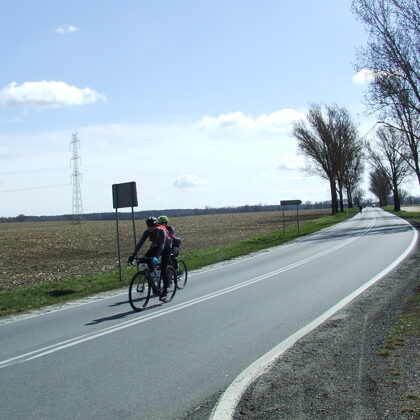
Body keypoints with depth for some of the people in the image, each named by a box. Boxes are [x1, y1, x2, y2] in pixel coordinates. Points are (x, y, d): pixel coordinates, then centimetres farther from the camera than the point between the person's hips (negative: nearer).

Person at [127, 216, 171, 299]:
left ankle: (165, 290, -1)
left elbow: (162, 245, -41)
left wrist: (156, 257, -54)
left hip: (166, 248, -5)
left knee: (163, 269, -13)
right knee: (145, 258, -21)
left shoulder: (161, 231, -33)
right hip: (155, 247, 5)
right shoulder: (147, 232, -19)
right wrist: (133, 254, -37)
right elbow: (140, 243, -25)